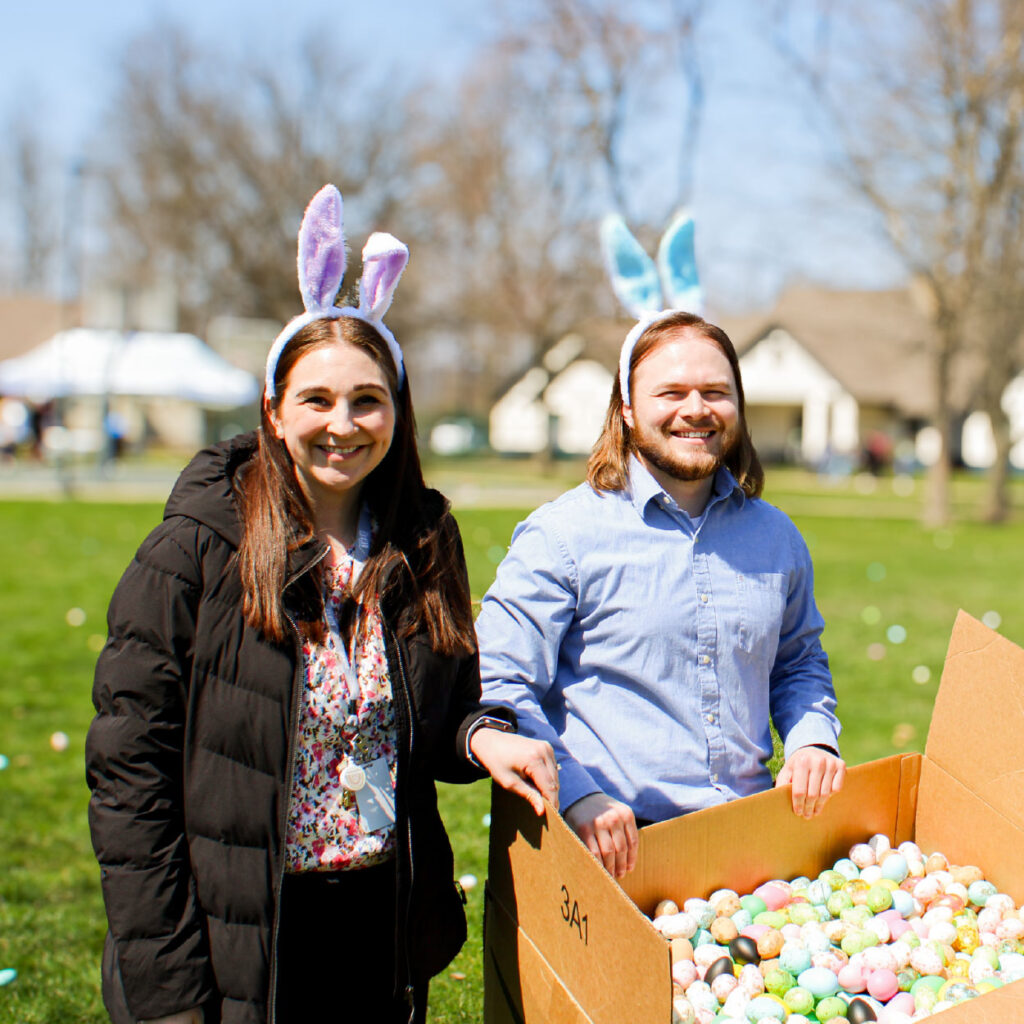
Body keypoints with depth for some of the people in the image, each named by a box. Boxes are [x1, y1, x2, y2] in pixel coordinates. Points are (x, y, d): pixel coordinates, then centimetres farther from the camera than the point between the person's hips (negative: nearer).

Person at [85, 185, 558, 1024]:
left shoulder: (424, 545, 2)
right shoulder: (195, 551, -11)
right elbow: (129, 766, -10)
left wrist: (481, 736, -11)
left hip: (386, 928, 4)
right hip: (238, 942, -3)